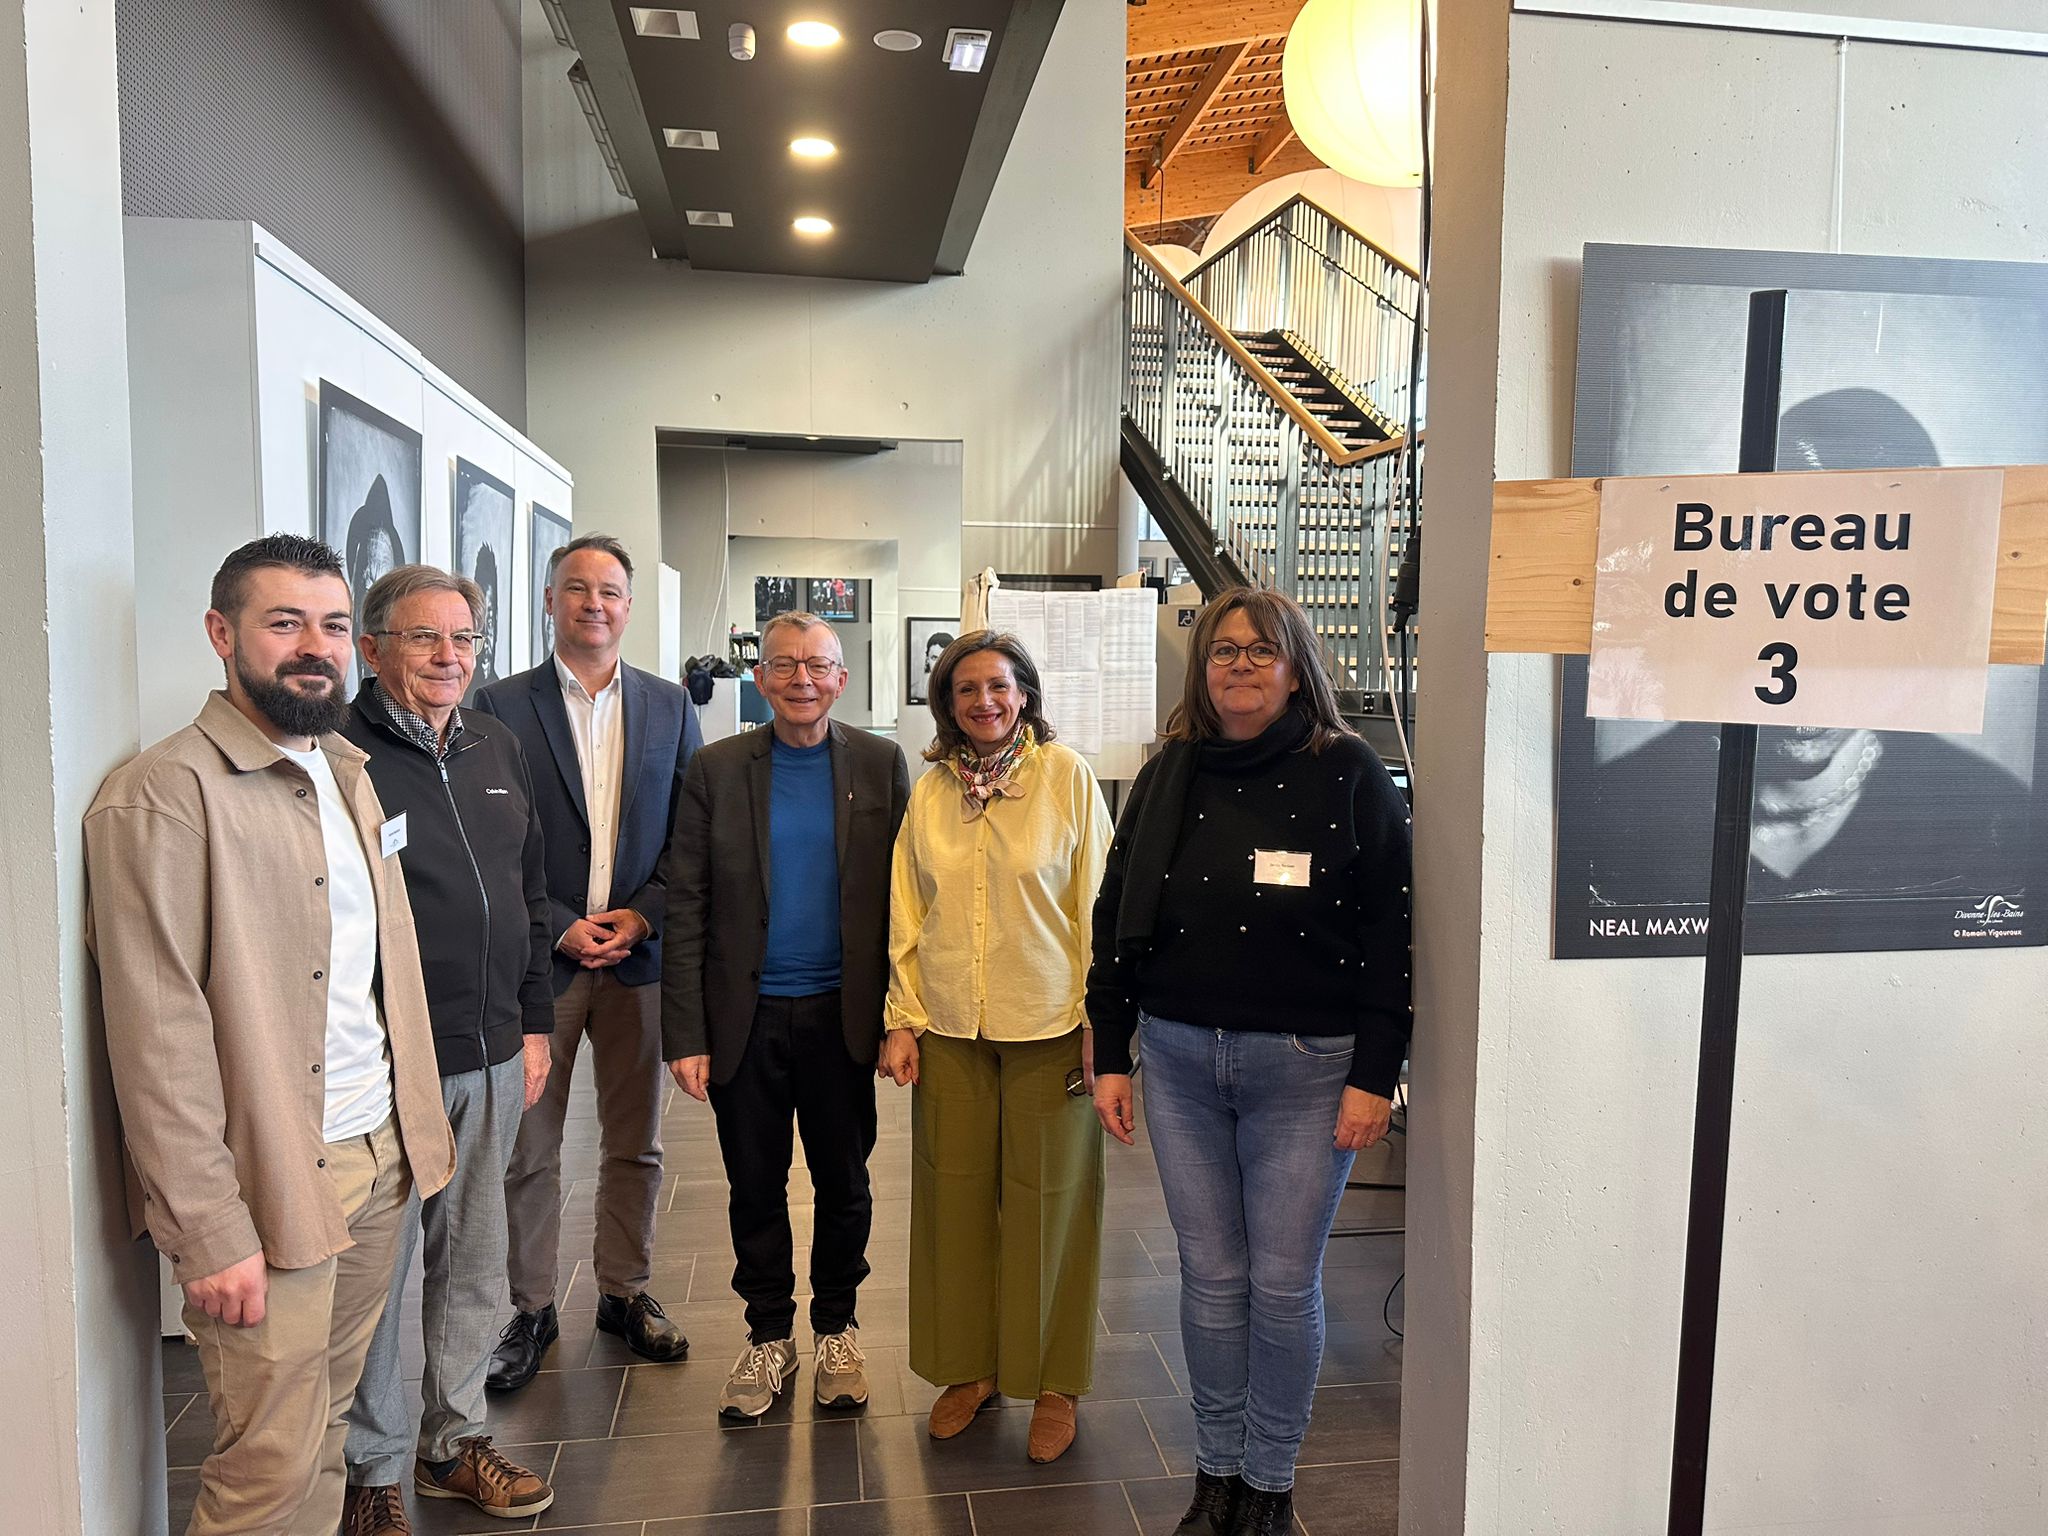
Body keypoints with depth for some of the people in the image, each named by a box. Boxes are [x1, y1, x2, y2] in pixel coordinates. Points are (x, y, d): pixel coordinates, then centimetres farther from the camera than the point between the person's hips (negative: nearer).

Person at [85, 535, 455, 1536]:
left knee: (329, 1420, 17)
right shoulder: (163, 796, -14)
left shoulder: (350, 773, 10)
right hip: (269, 1186, -6)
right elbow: (157, 1035, -17)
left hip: (381, 1154, 7)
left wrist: (419, 1124, 11)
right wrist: (211, 1232, -17)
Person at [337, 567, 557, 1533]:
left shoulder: (497, 747, 10)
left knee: (473, 1257, 17)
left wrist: (534, 1022, 14)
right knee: (376, 1271, 8)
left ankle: (453, 1439, 35)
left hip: (492, 1058, 6)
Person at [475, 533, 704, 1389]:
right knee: (529, 1148, 8)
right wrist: (560, 929, -12)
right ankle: (530, 1309, 24)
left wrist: (643, 915, -7)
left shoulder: (670, 707, 7)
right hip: (539, 957, -2)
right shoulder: (502, 706, -1)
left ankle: (625, 1291, 29)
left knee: (635, 1143, 13)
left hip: (639, 955, 2)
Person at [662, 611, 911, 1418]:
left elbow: (901, 897, -1)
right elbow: (685, 909, -3)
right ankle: (769, 1336, 34)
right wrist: (685, 1035, -8)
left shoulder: (880, 763, 0)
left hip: (842, 1015, 0)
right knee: (755, 1189, 13)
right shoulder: (716, 768, -1)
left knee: (844, 1185, 13)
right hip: (746, 1017, 0)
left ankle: (837, 1329, 35)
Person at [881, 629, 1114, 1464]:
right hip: (948, 1028, 3)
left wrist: (1099, 1023, -7)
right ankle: (968, 1366, 32)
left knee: (1046, 1201, 8)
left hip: (1047, 1026, -3)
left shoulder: (1066, 775, -5)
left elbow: (1097, 904, -5)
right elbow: (908, 915, 9)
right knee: (954, 1197, 12)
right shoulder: (931, 790, 5)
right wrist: (904, 1019, 4)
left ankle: (1053, 1383, 26)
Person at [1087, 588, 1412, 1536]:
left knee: (1283, 1282, 6)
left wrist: (1374, 1076, -9)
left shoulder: (1348, 774, -3)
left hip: (1305, 1066, -3)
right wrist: (1110, 1055, 6)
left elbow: (1389, 931, -5)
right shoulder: (1168, 776, 7)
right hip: (1178, 1060, 3)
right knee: (1209, 1275, 13)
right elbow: (1117, 919, 9)